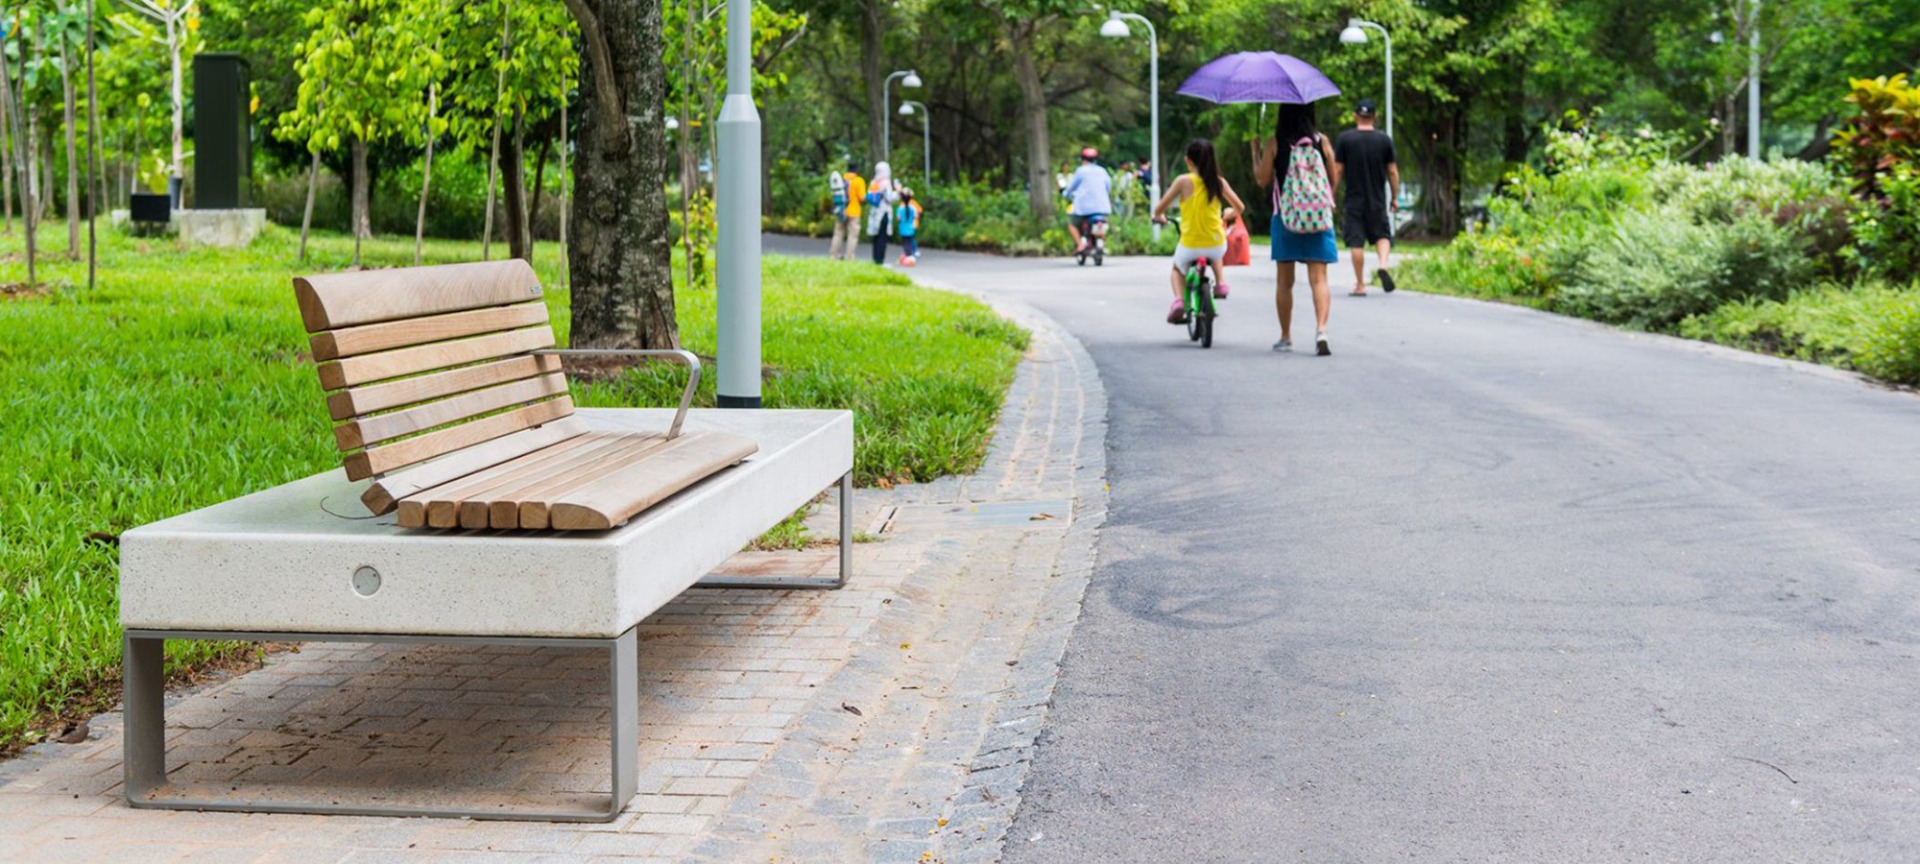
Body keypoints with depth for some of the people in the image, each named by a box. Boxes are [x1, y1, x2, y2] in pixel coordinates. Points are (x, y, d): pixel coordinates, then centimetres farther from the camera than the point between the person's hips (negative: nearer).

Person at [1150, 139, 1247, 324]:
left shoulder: (1183, 181, -10)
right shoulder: (1219, 182, -4)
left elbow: (1159, 209, -10)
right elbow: (1240, 207, 2)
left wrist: (1159, 217, 14)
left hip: (1190, 245, -3)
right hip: (1216, 245, 3)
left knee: (1177, 270, 29)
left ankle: (1178, 300, 4)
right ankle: (1220, 282, 24)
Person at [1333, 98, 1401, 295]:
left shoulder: (1344, 138, -4)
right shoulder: (1384, 139, 1)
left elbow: (1337, 170, -4)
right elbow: (1393, 172, 3)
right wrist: (1395, 197, 12)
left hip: (1353, 200, -1)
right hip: (1378, 200, 1)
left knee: (1356, 243, 2)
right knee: (1382, 235, 13)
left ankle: (1360, 284, 4)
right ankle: (1383, 264, -14)